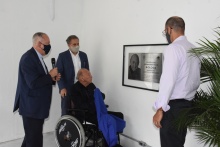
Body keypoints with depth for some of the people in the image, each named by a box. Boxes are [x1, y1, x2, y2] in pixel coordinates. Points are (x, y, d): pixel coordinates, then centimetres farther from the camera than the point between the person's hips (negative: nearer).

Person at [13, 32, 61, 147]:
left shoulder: (37, 57, 12)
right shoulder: (28, 58, -20)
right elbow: (33, 83, -27)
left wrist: (52, 78, 0)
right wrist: (50, 75, -17)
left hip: (36, 105, 10)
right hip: (31, 106, -10)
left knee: (32, 136, 22)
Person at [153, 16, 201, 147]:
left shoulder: (173, 48, -14)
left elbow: (168, 80, -21)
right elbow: (197, 81, 15)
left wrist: (160, 109, -19)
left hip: (174, 106, -8)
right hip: (187, 104, 8)